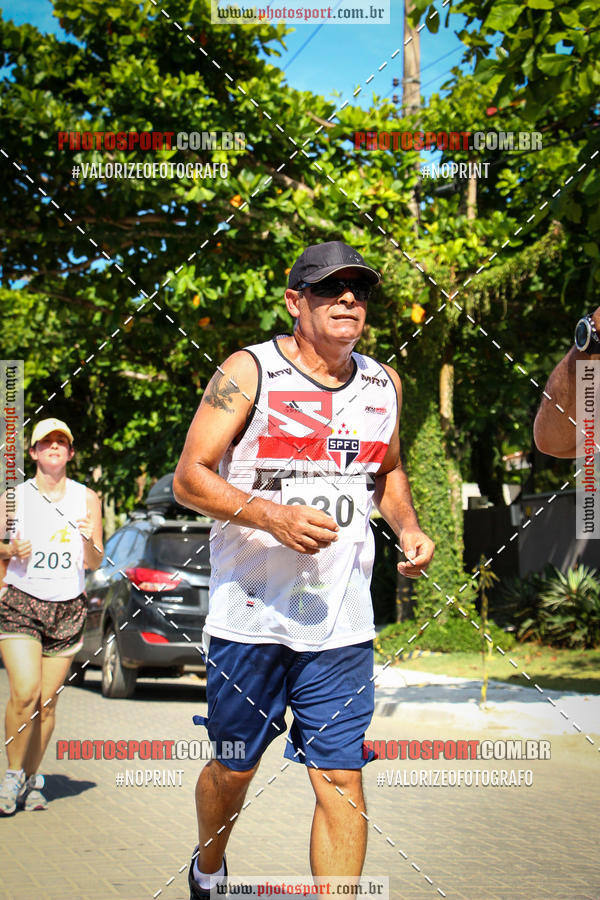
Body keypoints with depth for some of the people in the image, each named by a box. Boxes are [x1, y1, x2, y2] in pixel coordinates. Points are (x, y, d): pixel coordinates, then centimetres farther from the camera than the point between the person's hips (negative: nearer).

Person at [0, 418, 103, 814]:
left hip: (67, 608, 2)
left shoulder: (87, 498, 7)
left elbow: (94, 562, 6)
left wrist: (90, 541, -15)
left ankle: (32, 780, 16)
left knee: (47, 701, 1)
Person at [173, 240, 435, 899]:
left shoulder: (383, 383, 10)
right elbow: (190, 478, -7)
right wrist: (271, 515, -23)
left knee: (342, 781, -4)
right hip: (251, 615, -3)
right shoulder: (248, 371, -5)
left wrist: (406, 527, 6)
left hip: (342, 622, 3)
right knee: (234, 768, 12)